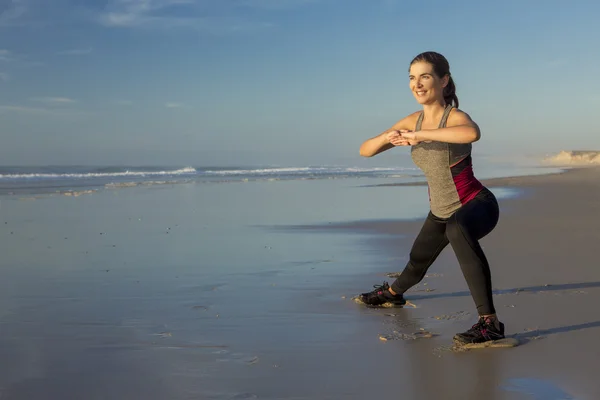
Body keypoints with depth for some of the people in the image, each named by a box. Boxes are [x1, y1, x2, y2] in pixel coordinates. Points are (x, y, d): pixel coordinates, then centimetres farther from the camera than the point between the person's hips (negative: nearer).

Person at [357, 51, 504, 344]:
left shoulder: (455, 116, -23)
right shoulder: (413, 121, -3)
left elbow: (472, 133, -50)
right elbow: (365, 150, -1)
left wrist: (420, 135, -42)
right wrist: (386, 137, -23)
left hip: (476, 205, -7)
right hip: (440, 212, 7)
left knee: (458, 231, -43)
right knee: (417, 262, 30)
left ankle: (490, 322, -41)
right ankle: (393, 293, 66)